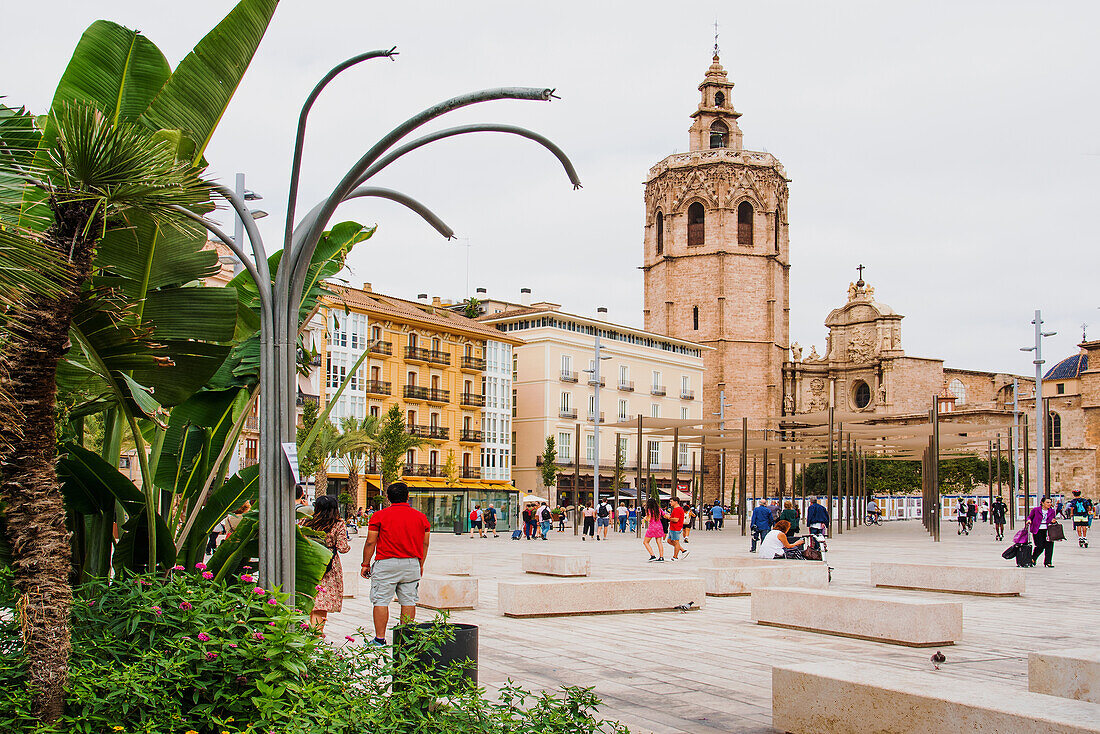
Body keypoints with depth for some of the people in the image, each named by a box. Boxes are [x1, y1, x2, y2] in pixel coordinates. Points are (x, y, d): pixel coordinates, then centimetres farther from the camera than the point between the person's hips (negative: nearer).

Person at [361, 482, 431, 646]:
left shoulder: (379, 516, -3)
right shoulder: (421, 517, 6)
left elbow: (370, 542, -3)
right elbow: (425, 544, 10)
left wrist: (366, 564, 5)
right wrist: (420, 565, 21)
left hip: (386, 564, -3)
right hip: (412, 564, 3)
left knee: (381, 601, 3)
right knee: (409, 601, 8)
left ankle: (380, 639, 2)